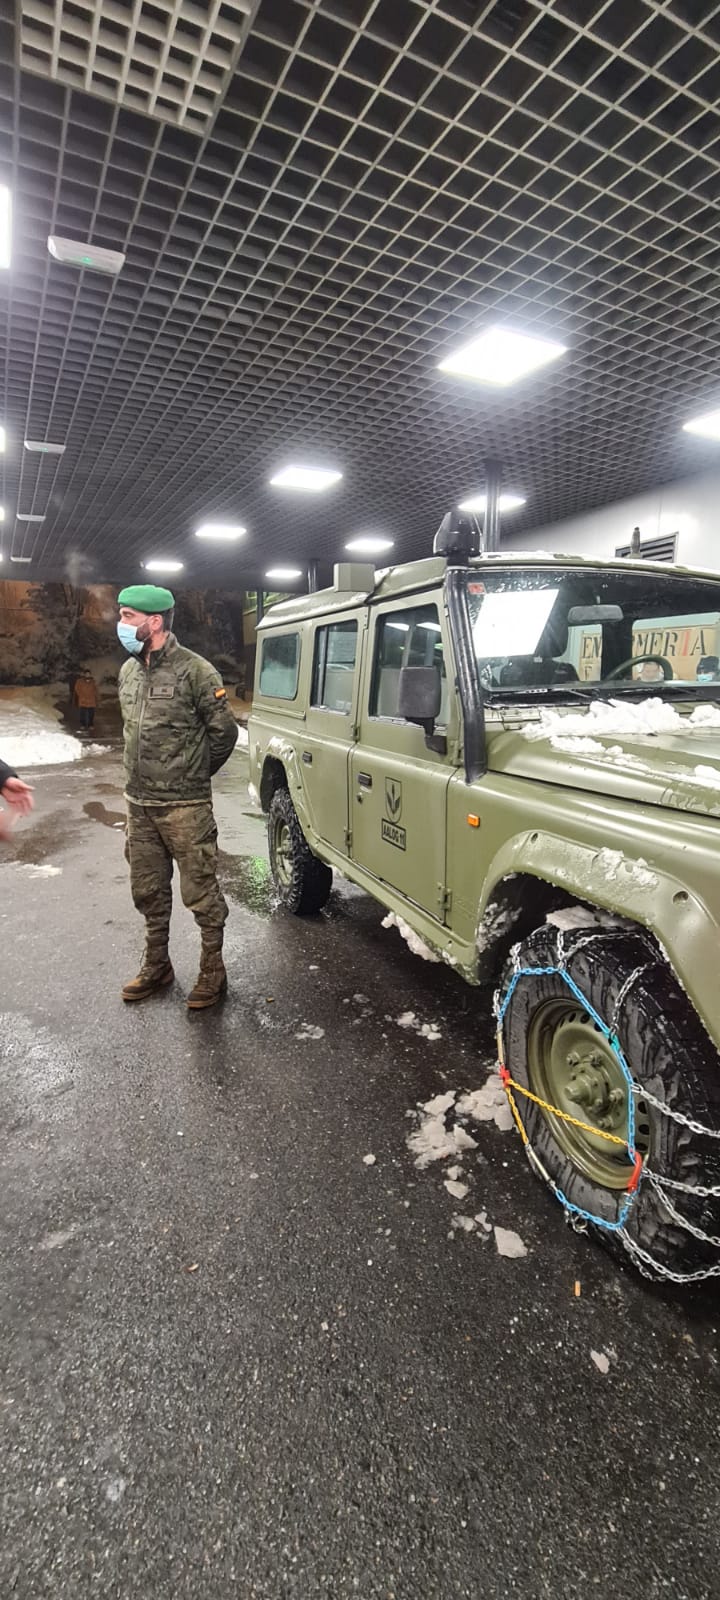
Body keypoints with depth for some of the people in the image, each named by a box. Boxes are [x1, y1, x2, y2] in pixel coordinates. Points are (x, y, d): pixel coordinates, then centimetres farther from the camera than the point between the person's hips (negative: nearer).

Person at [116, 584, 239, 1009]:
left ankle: (213, 971, 20)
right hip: (139, 803, 7)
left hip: (185, 807, -7)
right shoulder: (128, 671, 9)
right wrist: (148, 776, 14)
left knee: (201, 894, 3)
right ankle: (157, 967, 34)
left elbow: (225, 732, -7)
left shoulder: (195, 671, -13)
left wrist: (192, 778, 4)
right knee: (148, 891, 17)